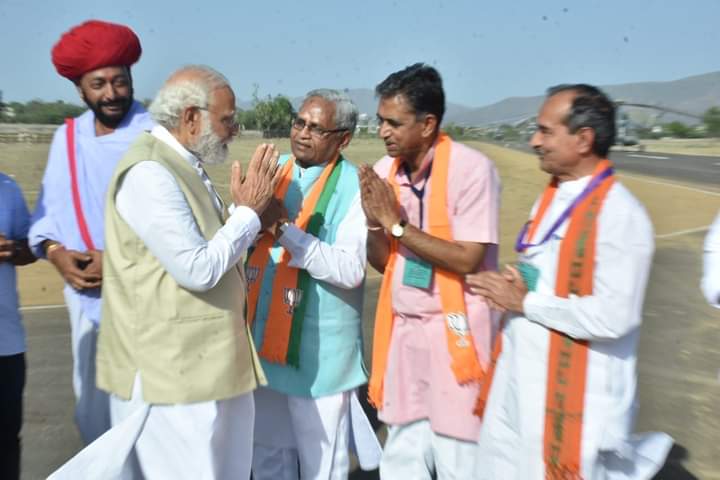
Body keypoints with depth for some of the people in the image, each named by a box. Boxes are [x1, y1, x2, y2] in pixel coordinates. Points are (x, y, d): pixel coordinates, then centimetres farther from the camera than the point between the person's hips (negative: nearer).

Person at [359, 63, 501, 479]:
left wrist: (397, 223, -19)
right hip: (402, 333, 6)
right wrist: (375, 222, -13)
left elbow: (466, 260, -19)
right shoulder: (385, 172, 2)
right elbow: (382, 262, 7)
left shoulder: (471, 169, -15)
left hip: (455, 333, -5)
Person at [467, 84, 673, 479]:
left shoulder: (618, 213, -18)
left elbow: (613, 316, -24)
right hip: (516, 378, 8)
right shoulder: (552, 197, 8)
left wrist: (523, 302, -15)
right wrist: (510, 284, -5)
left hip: (572, 391, -8)